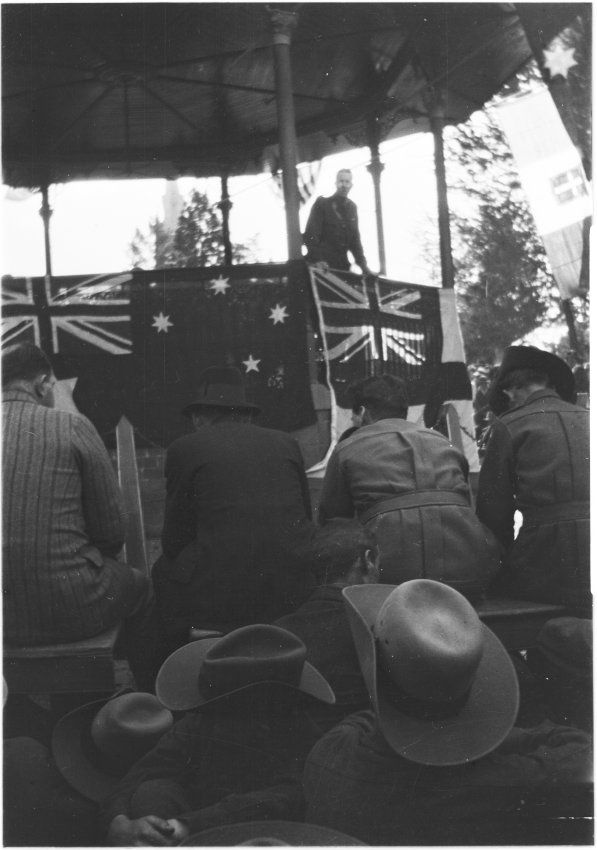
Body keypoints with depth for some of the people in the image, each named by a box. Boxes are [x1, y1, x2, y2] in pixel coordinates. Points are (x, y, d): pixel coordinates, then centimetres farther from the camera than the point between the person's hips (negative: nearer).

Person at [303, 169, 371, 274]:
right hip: (323, 265, -5)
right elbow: (310, 235, -8)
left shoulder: (352, 207, 16)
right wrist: (317, 259, -21)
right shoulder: (322, 204, -2)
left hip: (342, 265, 5)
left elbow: (355, 238, 20)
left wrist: (362, 263, 9)